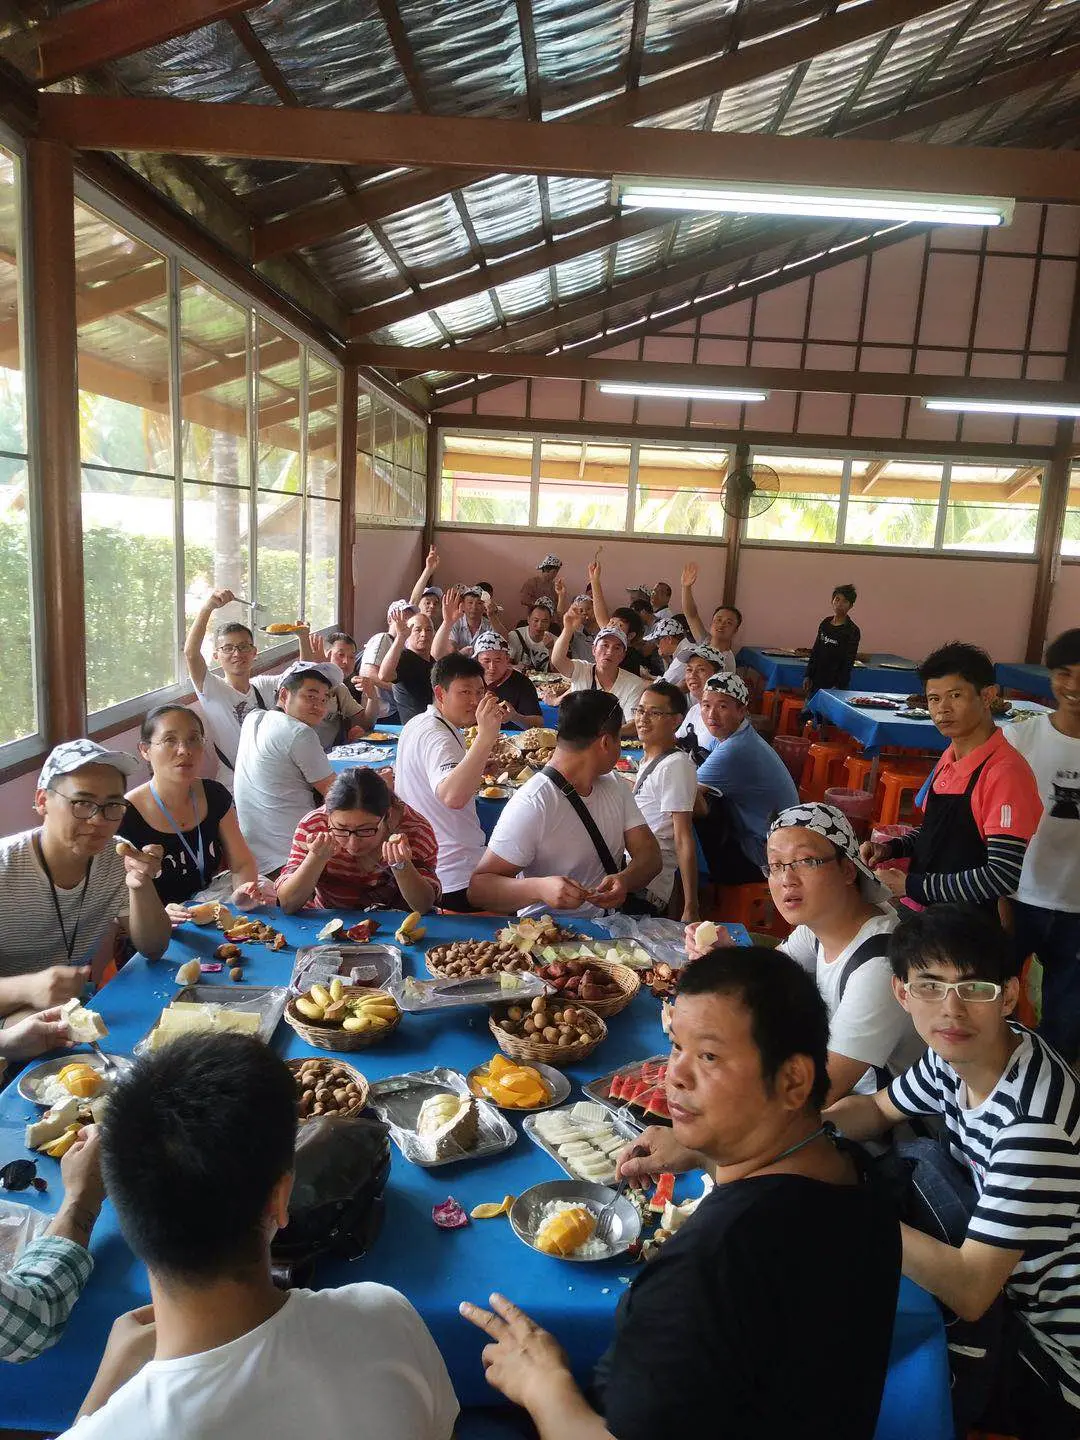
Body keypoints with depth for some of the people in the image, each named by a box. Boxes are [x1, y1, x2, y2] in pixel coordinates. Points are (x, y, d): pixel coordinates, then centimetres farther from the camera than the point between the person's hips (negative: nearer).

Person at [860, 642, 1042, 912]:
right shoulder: (949, 760, 4)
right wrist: (891, 848, 0)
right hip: (919, 913, 7)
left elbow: (1003, 876, -25)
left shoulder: (1005, 772, -22)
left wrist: (912, 886, -20)